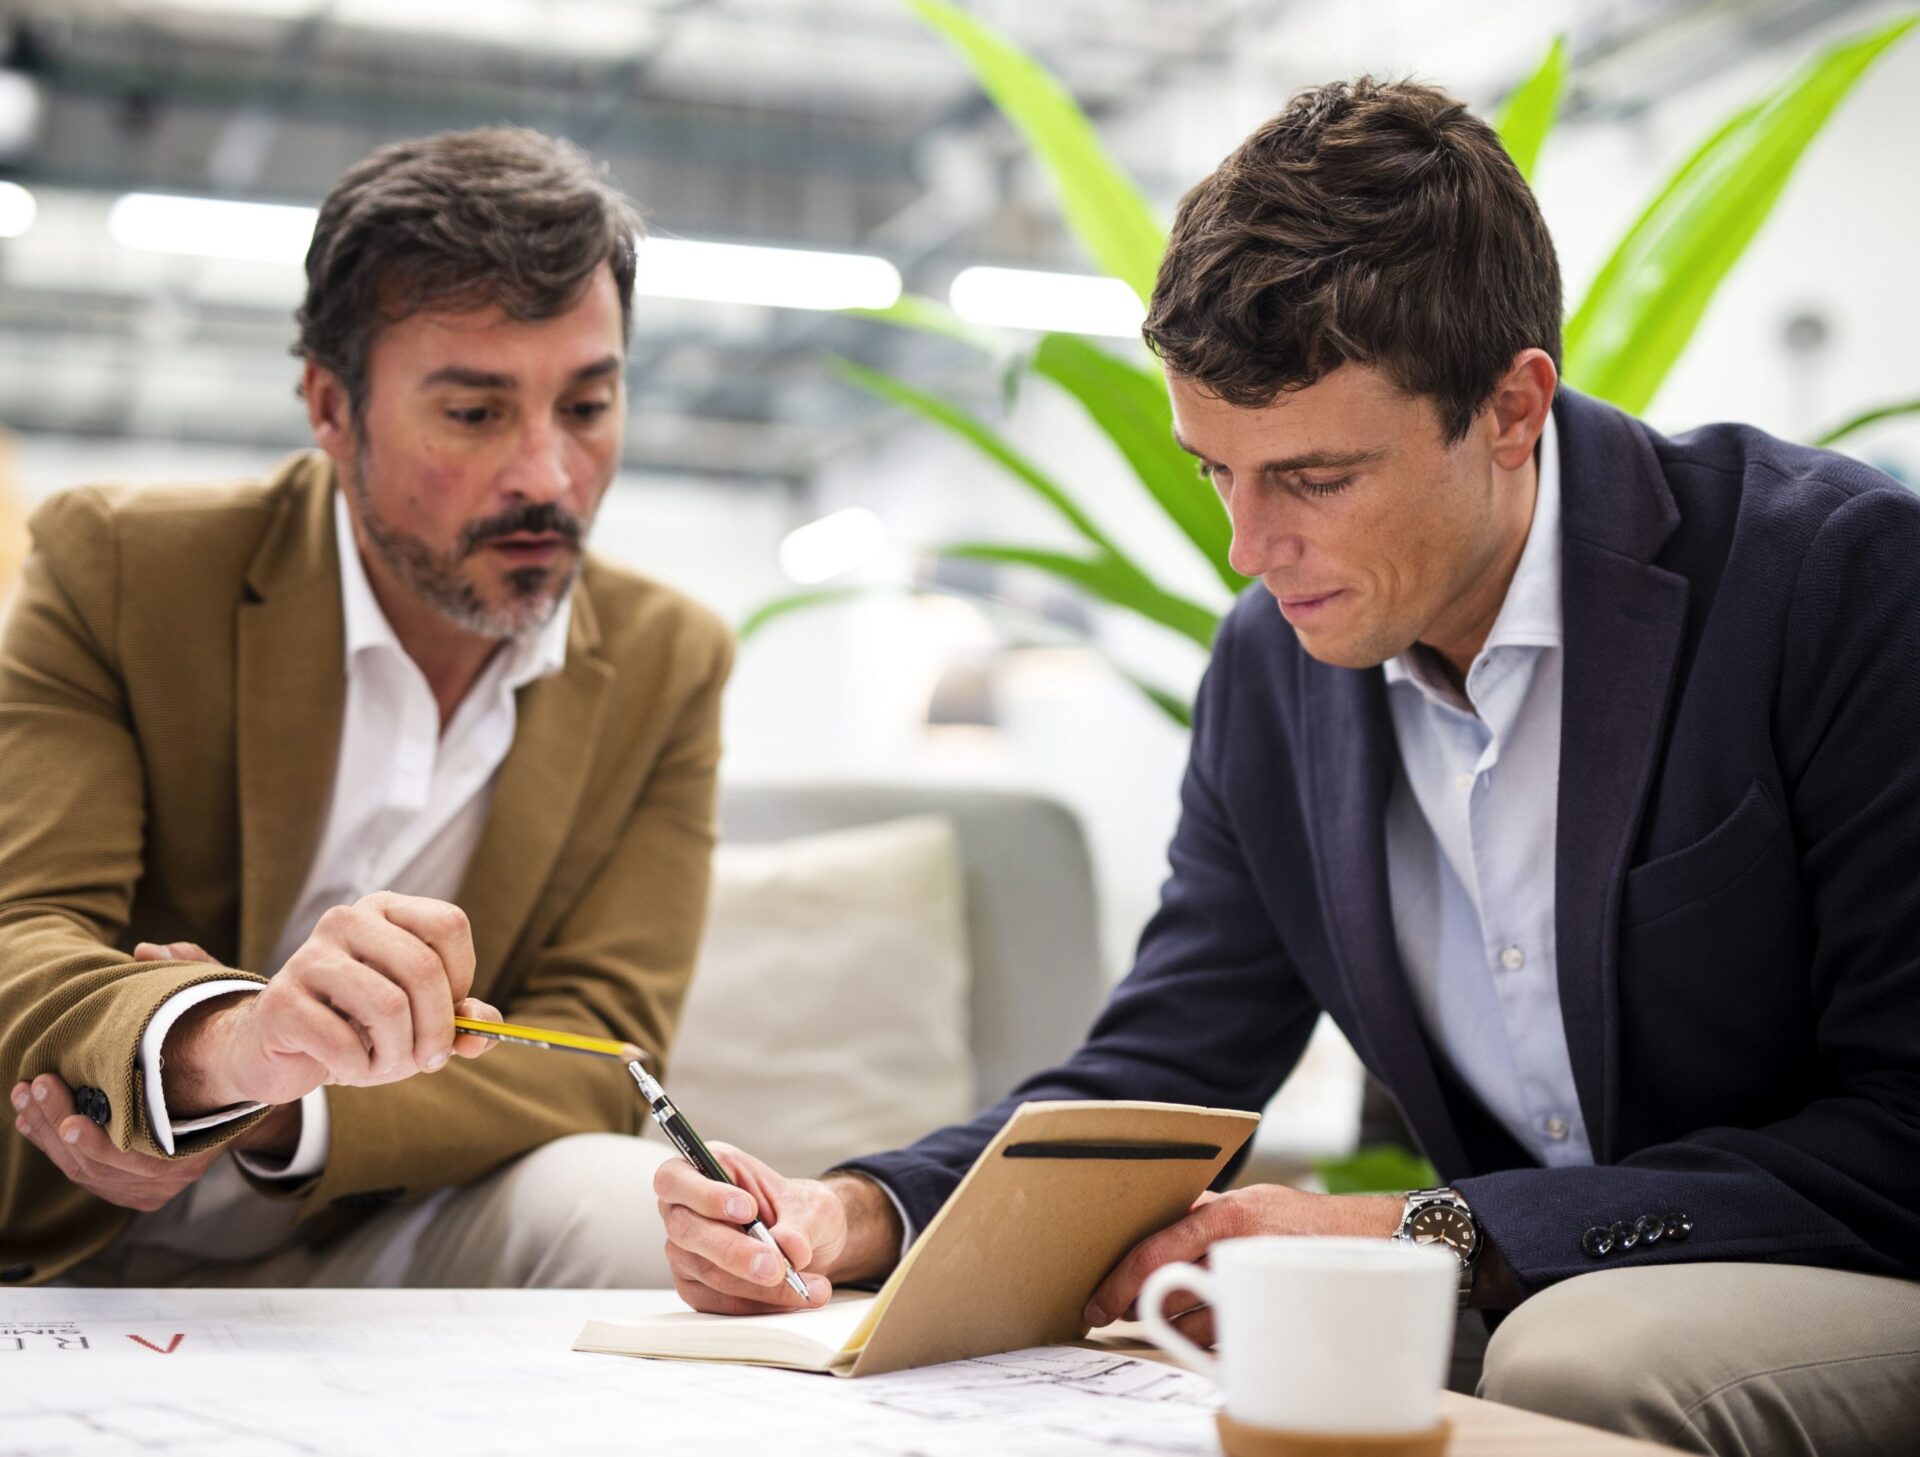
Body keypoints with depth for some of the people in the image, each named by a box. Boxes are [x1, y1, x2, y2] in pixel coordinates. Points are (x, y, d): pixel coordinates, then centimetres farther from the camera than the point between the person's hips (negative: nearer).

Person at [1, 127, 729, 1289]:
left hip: (387, 1255, 2)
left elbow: (599, 1052, -6)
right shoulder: (116, 573, -6)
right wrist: (220, 1041, -42)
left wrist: (278, 1117, -24)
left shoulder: (666, 668, 1)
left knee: (629, 1204, -28)